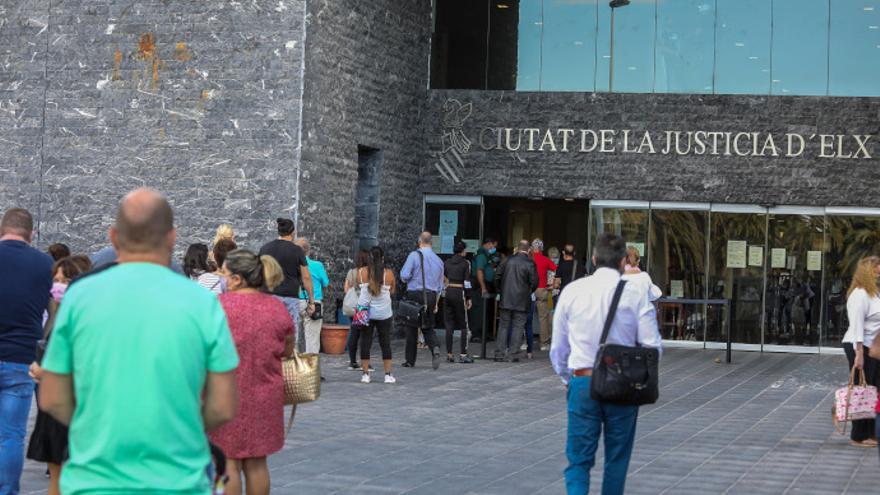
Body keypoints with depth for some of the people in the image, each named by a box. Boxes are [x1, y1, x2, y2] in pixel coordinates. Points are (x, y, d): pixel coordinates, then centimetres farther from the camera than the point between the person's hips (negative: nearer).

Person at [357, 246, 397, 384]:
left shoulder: (361, 272, -5)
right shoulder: (388, 273, -5)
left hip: (366, 312, 0)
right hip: (384, 313, 0)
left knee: (365, 343, 5)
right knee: (385, 343, 7)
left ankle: (365, 374, 5)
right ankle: (388, 375, 8)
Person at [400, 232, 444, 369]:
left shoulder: (414, 255, -7)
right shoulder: (438, 260, 10)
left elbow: (404, 275, -14)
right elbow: (440, 285, 15)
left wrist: (407, 280, 9)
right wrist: (436, 303, 23)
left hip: (415, 294, -4)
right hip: (431, 296, 4)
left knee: (412, 328, 6)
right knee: (428, 327, 12)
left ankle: (410, 360, 12)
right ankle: (435, 348, -17)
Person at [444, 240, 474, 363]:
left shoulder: (447, 262, 8)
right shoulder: (465, 263, -5)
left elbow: (442, 278, 11)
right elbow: (466, 282, -7)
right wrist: (468, 298, -3)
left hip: (448, 293, 4)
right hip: (459, 293, -4)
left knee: (449, 325, 8)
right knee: (463, 325, 3)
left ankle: (449, 354, 6)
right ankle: (463, 354, -2)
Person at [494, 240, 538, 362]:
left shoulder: (507, 260, 2)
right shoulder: (530, 264, -9)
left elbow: (497, 276, 7)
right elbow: (534, 282, -9)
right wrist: (529, 292, 11)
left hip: (506, 300, 3)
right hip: (522, 302, -3)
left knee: (503, 326, 9)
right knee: (518, 327, 3)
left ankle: (499, 353, 7)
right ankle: (513, 354, -1)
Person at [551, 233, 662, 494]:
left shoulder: (572, 291, 0)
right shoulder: (635, 294, -5)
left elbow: (557, 347, 8)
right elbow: (651, 345, -5)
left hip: (582, 382, 0)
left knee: (578, 459, 2)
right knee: (617, 459, 15)